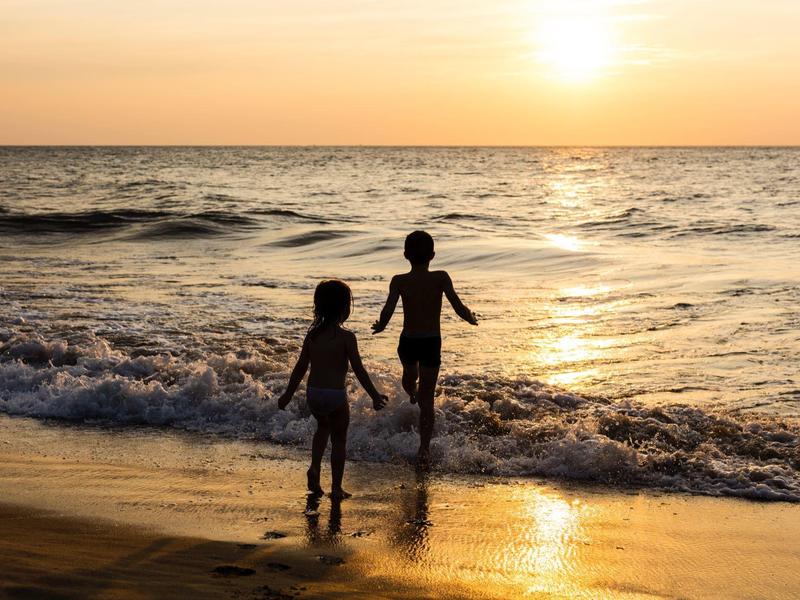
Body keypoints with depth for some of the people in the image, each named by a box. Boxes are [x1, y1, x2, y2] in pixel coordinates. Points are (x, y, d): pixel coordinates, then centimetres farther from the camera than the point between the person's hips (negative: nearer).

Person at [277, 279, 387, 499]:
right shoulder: (346, 337, -12)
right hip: (336, 395, -5)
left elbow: (300, 368, 7)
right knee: (339, 439, 11)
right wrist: (375, 396, -6)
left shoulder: (312, 334, 3)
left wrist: (288, 394, 17)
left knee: (323, 427, 30)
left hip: (313, 393, 5)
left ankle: (315, 468, 12)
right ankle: (336, 487, 13)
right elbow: (358, 370, -13)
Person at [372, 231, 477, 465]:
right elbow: (459, 308, -19)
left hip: (408, 342, 2)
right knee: (427, 399, 5)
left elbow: (387, 312, -22)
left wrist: (379, 327, -1)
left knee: (410, 375, 36)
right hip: (432, 343, -2)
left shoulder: (399, 281, -13)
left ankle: (412, 395, 68)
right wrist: (472, 319, 2)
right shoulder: (440, 278, -15)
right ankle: (424, 449, 0)